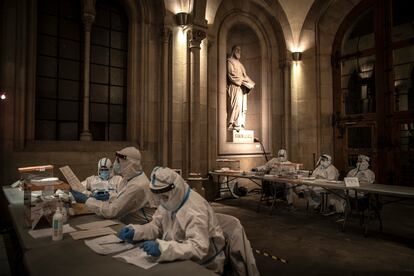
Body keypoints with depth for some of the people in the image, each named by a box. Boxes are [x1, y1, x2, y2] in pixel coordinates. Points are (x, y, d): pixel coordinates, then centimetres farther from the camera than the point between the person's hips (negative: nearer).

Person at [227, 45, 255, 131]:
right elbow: (232, 74, -11)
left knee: (242, 107, 2)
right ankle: (232, 124, -14)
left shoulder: (239, 63, 27)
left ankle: (240, 125, 3)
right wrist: (243, 80, -14)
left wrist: (250, 82, 5)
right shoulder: (230, 61, 1)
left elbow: (244, 75, 23)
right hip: (235, 87, -8)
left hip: (242, 87, 8)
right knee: (236, 105, -16)